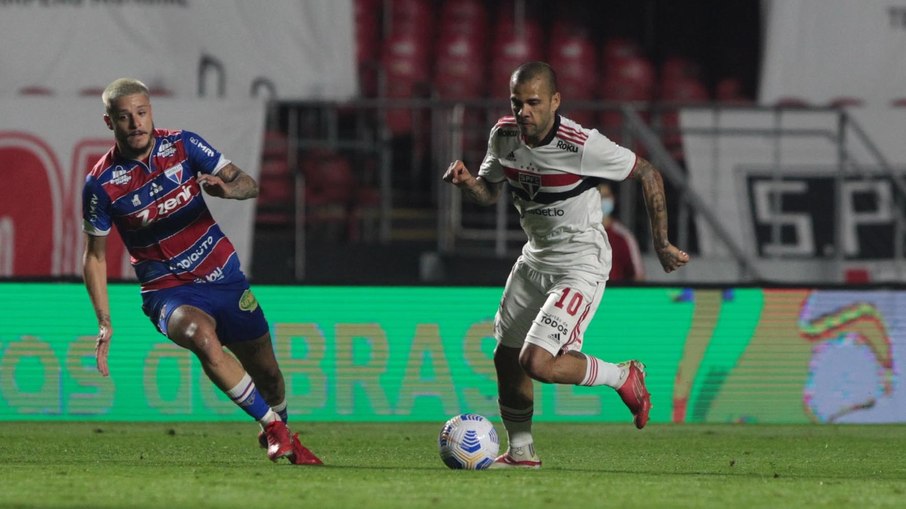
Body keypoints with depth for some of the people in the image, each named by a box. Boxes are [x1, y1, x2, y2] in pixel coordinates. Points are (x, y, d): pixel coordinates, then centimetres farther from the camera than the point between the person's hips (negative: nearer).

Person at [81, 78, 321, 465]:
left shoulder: (182, 145, -6)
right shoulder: (102, 183, -11)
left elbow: (249, 185, -4)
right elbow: (95, 256, -1)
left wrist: (226, 188, -29)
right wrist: (105, 323, -8)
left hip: (222, 274, 3)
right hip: (168, 291, -3)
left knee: (265, 371, 9)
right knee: (202, 336, -34)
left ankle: (282, 438, 40)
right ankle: (272, 425, -20)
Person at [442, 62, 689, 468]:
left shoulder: (582, 145, -25)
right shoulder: (504, 135, -5)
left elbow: (648, 174, -13)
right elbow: (488, 192, 10)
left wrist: (661, 245, -8)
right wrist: (465, 181, -14)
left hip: (581, 263, -7)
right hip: (536, 258, 7)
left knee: (537, 363, -19)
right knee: (506, 358, 11)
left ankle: (624, 377, 6)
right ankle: (520, 451, 30)